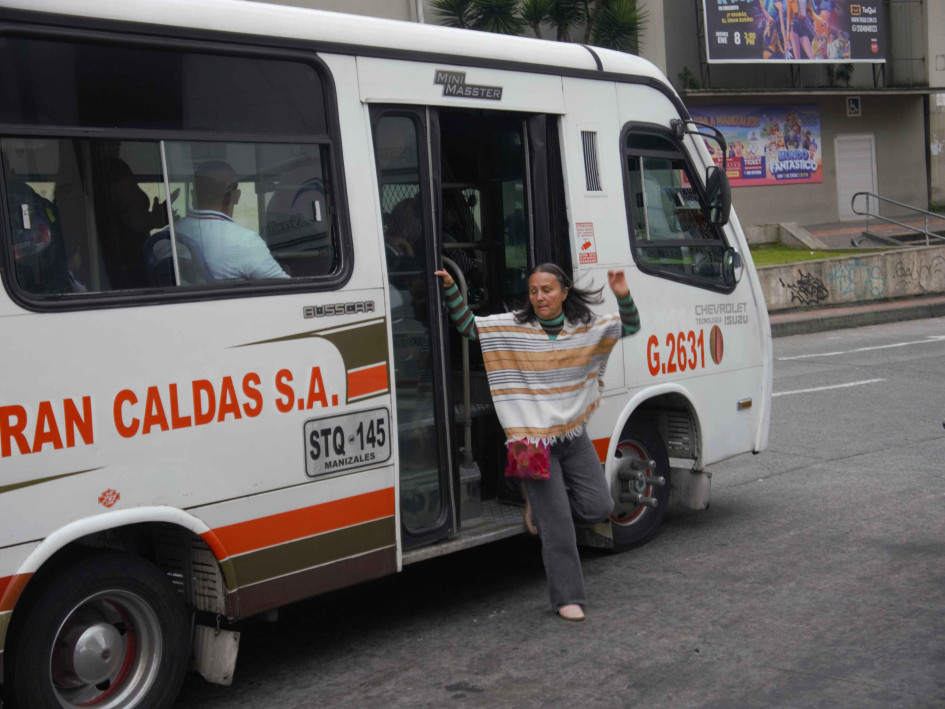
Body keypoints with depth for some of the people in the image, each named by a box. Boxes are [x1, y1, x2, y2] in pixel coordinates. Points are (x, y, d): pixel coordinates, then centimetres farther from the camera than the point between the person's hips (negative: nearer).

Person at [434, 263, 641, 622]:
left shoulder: (587, 327, 2)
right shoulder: (512, 327, -5)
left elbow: (630, 327, 3)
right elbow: (467, 326, -2)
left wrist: (624, 296, -15)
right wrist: (451, 290, -15)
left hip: (574, 435, 4)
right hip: (534, 439, -4)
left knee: (598, 508, 4)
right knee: (557, 522, -4)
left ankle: (540, 501, 30)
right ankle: (567, 598, 8)